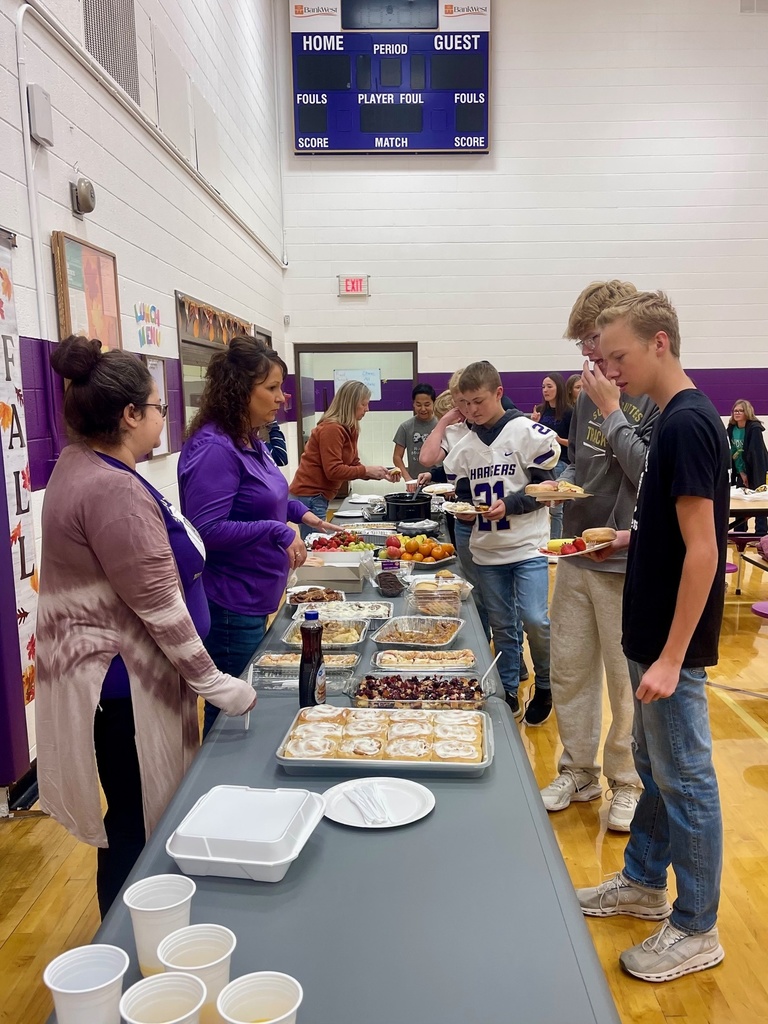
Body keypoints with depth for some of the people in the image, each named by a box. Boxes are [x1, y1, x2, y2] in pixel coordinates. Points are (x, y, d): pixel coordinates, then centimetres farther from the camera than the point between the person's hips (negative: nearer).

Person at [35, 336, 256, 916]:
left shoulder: (80, 465, 7)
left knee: (134, 819, 23)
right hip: (123, 687, -11)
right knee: (139, 827, 6)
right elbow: (158, 604, -25)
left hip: (106, 671, 11)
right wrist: (213, 682, -17)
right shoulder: (114, 491, -26)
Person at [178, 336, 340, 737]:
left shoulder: (249, 441, 9)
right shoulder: (213, 448, -21)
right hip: (230, 609, -10)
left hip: (253, 603, 10)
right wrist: (278, 532, -25)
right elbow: (207, 529, -26)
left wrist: (297, 511, 10)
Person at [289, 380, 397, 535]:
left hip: (318, 496, 10)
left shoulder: (349, 429, 11)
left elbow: (353, 465, 11)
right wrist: (367, 471, -16)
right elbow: (333, 471, -22)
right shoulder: (331, 428, -18)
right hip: (309, 496, -10)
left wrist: (380, 474, -2)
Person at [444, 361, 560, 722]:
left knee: (534, 619, -11)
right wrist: (463, 510, -6)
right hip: (485, 549, 5)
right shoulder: (464, 447, 8)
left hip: (528, 545, -4)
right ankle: (508, 692, 27)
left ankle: (545, 688, 14)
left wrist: (508, 505, -20)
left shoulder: (528, 432, -7)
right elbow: (460, 493, 15)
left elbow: (544, 487, -8)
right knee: (501, 625, 12)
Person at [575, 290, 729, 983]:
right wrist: (625, 538, 8)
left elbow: (703, 549, -23)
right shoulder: (676, 419, 9)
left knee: (684, 779, 5)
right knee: (655, 764, 21)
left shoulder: (688, 423, -20)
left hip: (673, 643, -9)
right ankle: (644, 883, 39)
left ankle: (696, 931, 23)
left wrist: (670, 658, -22)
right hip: (653, 634, 9)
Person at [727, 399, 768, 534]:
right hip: (741, 471, 6)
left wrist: (747, 473, -24)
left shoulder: (754, 428, -18)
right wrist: (741, 472, -6)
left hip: (756, 471, -6)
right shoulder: (732, 429, -1)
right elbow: (733, 452, 0)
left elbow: (756, 453, -23)